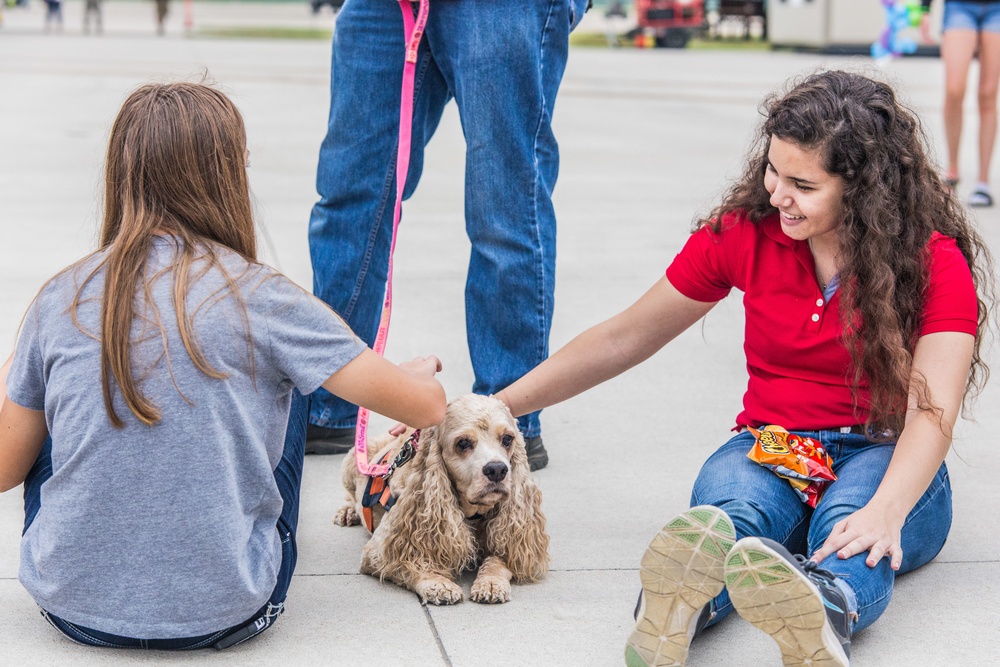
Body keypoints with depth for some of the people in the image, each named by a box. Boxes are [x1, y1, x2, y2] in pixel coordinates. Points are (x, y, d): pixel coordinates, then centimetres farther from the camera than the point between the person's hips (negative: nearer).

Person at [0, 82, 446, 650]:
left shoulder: (61, 303, -3)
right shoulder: (262, 301, -10)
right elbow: (427, 407, -5)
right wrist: (420, 373, 20)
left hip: (72, 605, 2)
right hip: (222, 616, -2)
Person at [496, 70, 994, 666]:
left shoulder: (937, 264, -7)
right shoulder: (743, 232, 2)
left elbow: (932, 412, -20)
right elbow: (625, 339, 8)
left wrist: (884, 512, -41)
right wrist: (496, 408, 5)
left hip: (884, 458, -2)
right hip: (768, 448, 2)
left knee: (849, 530, -39)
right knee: (727, 511, -36)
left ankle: (825, 613, -72)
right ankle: (682, 600, -69)